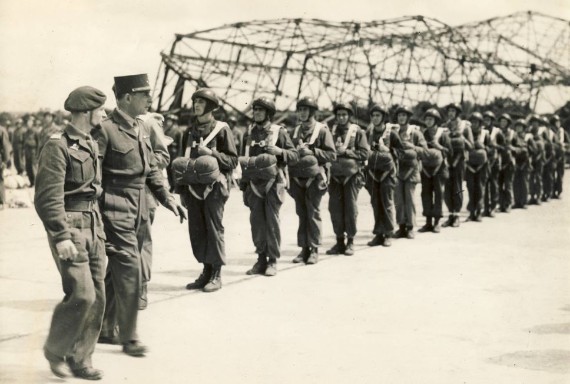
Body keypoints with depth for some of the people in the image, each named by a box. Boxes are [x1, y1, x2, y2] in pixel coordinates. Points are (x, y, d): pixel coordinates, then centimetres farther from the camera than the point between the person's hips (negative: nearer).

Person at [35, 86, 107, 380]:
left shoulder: (91, 144, 15)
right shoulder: (58, 146, -12)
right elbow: (48, 197, -17)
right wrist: (62, 236, -23)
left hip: (93, 225, 8)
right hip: (69, 226, -8)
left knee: (97, 296, 6)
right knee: (82, 294, -13)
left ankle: (80, 360, 17)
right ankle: (55, 350, 10)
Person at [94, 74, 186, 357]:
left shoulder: (142, 128, 12)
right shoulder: (105, 129, -14)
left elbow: (151, 168, 19)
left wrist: (167, 198, 11)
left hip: (139, 212, 8)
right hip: (116, 212, -8)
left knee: (115, 272, 15)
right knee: (128, 271, -7)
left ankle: (103, 329, 27)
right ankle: (128, 337, 3)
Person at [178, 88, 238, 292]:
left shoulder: (221, 129, -1)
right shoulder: (189, 131, 13)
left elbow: (233, 160, -3)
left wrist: (211, 153, -16)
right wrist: (181, 189, 13)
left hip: (213, 187, -5)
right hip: (193, 188, 5)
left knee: (214, 229, -2)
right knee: (196, 230, 7)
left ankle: (216, 275, 6)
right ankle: (206, 271, 18)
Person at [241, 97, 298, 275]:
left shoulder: (279, 132, -1)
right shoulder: (249, 132, 12)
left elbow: (295, 155, -1)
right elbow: (244, 158, 19)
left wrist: (280, 151, -20)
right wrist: (243, 183, 16)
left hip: (273, 182, -4)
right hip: (254, 183, 4)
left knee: (272, 221, -3)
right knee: (256, 222, 4)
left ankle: (273, 261, 4)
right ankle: (261, 259, 13)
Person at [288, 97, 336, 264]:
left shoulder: (322, 130, -2)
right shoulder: (296, 131, 14)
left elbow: (332, 155, -7)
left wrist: (311, 151, -15)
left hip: (314, 178, -5)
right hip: (298, 178, 5)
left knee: (313, 214, -3)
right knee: (301, 214, 7)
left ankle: (314, 250, 3)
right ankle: (304, 248, 13)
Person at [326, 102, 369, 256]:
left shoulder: (358, 132, 2)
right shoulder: (331, 131, 11)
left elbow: (364, 153, -3)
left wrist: (345, 152, -11)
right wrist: (334, 151, -4)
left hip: (352, 174, -3)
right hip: (335, 175, 3)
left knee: (351, 208, -1)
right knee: (335, 208, 2)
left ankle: (350, 242, 9)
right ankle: (339, 241, 12)